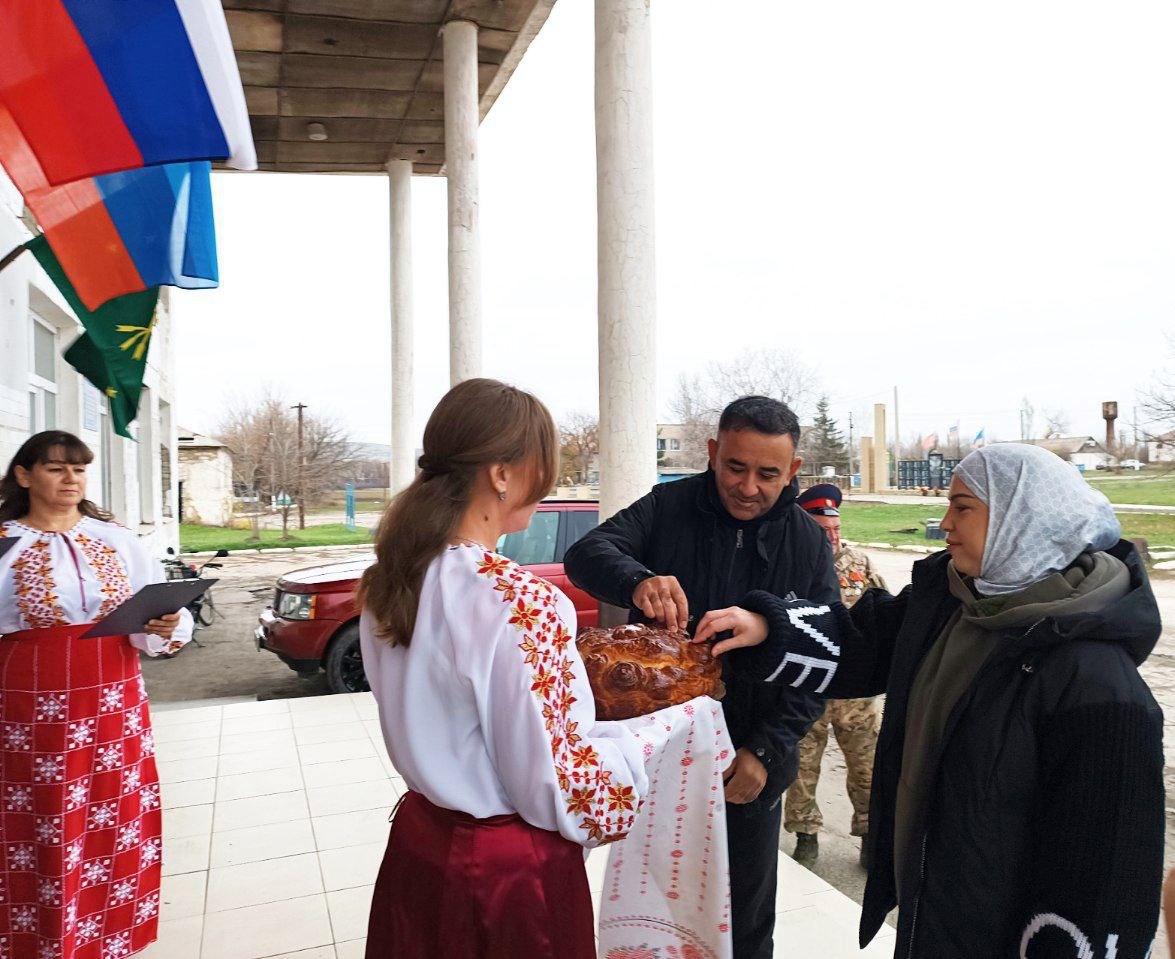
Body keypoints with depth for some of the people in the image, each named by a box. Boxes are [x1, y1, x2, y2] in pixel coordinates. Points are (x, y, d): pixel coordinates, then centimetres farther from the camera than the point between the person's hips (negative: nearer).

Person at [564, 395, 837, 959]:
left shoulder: (809, 545, -4)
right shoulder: (668, 507, -6)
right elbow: (587, 554, -19)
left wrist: (765, 751, -14)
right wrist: (637, 580, -42)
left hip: (750, 765, 1)